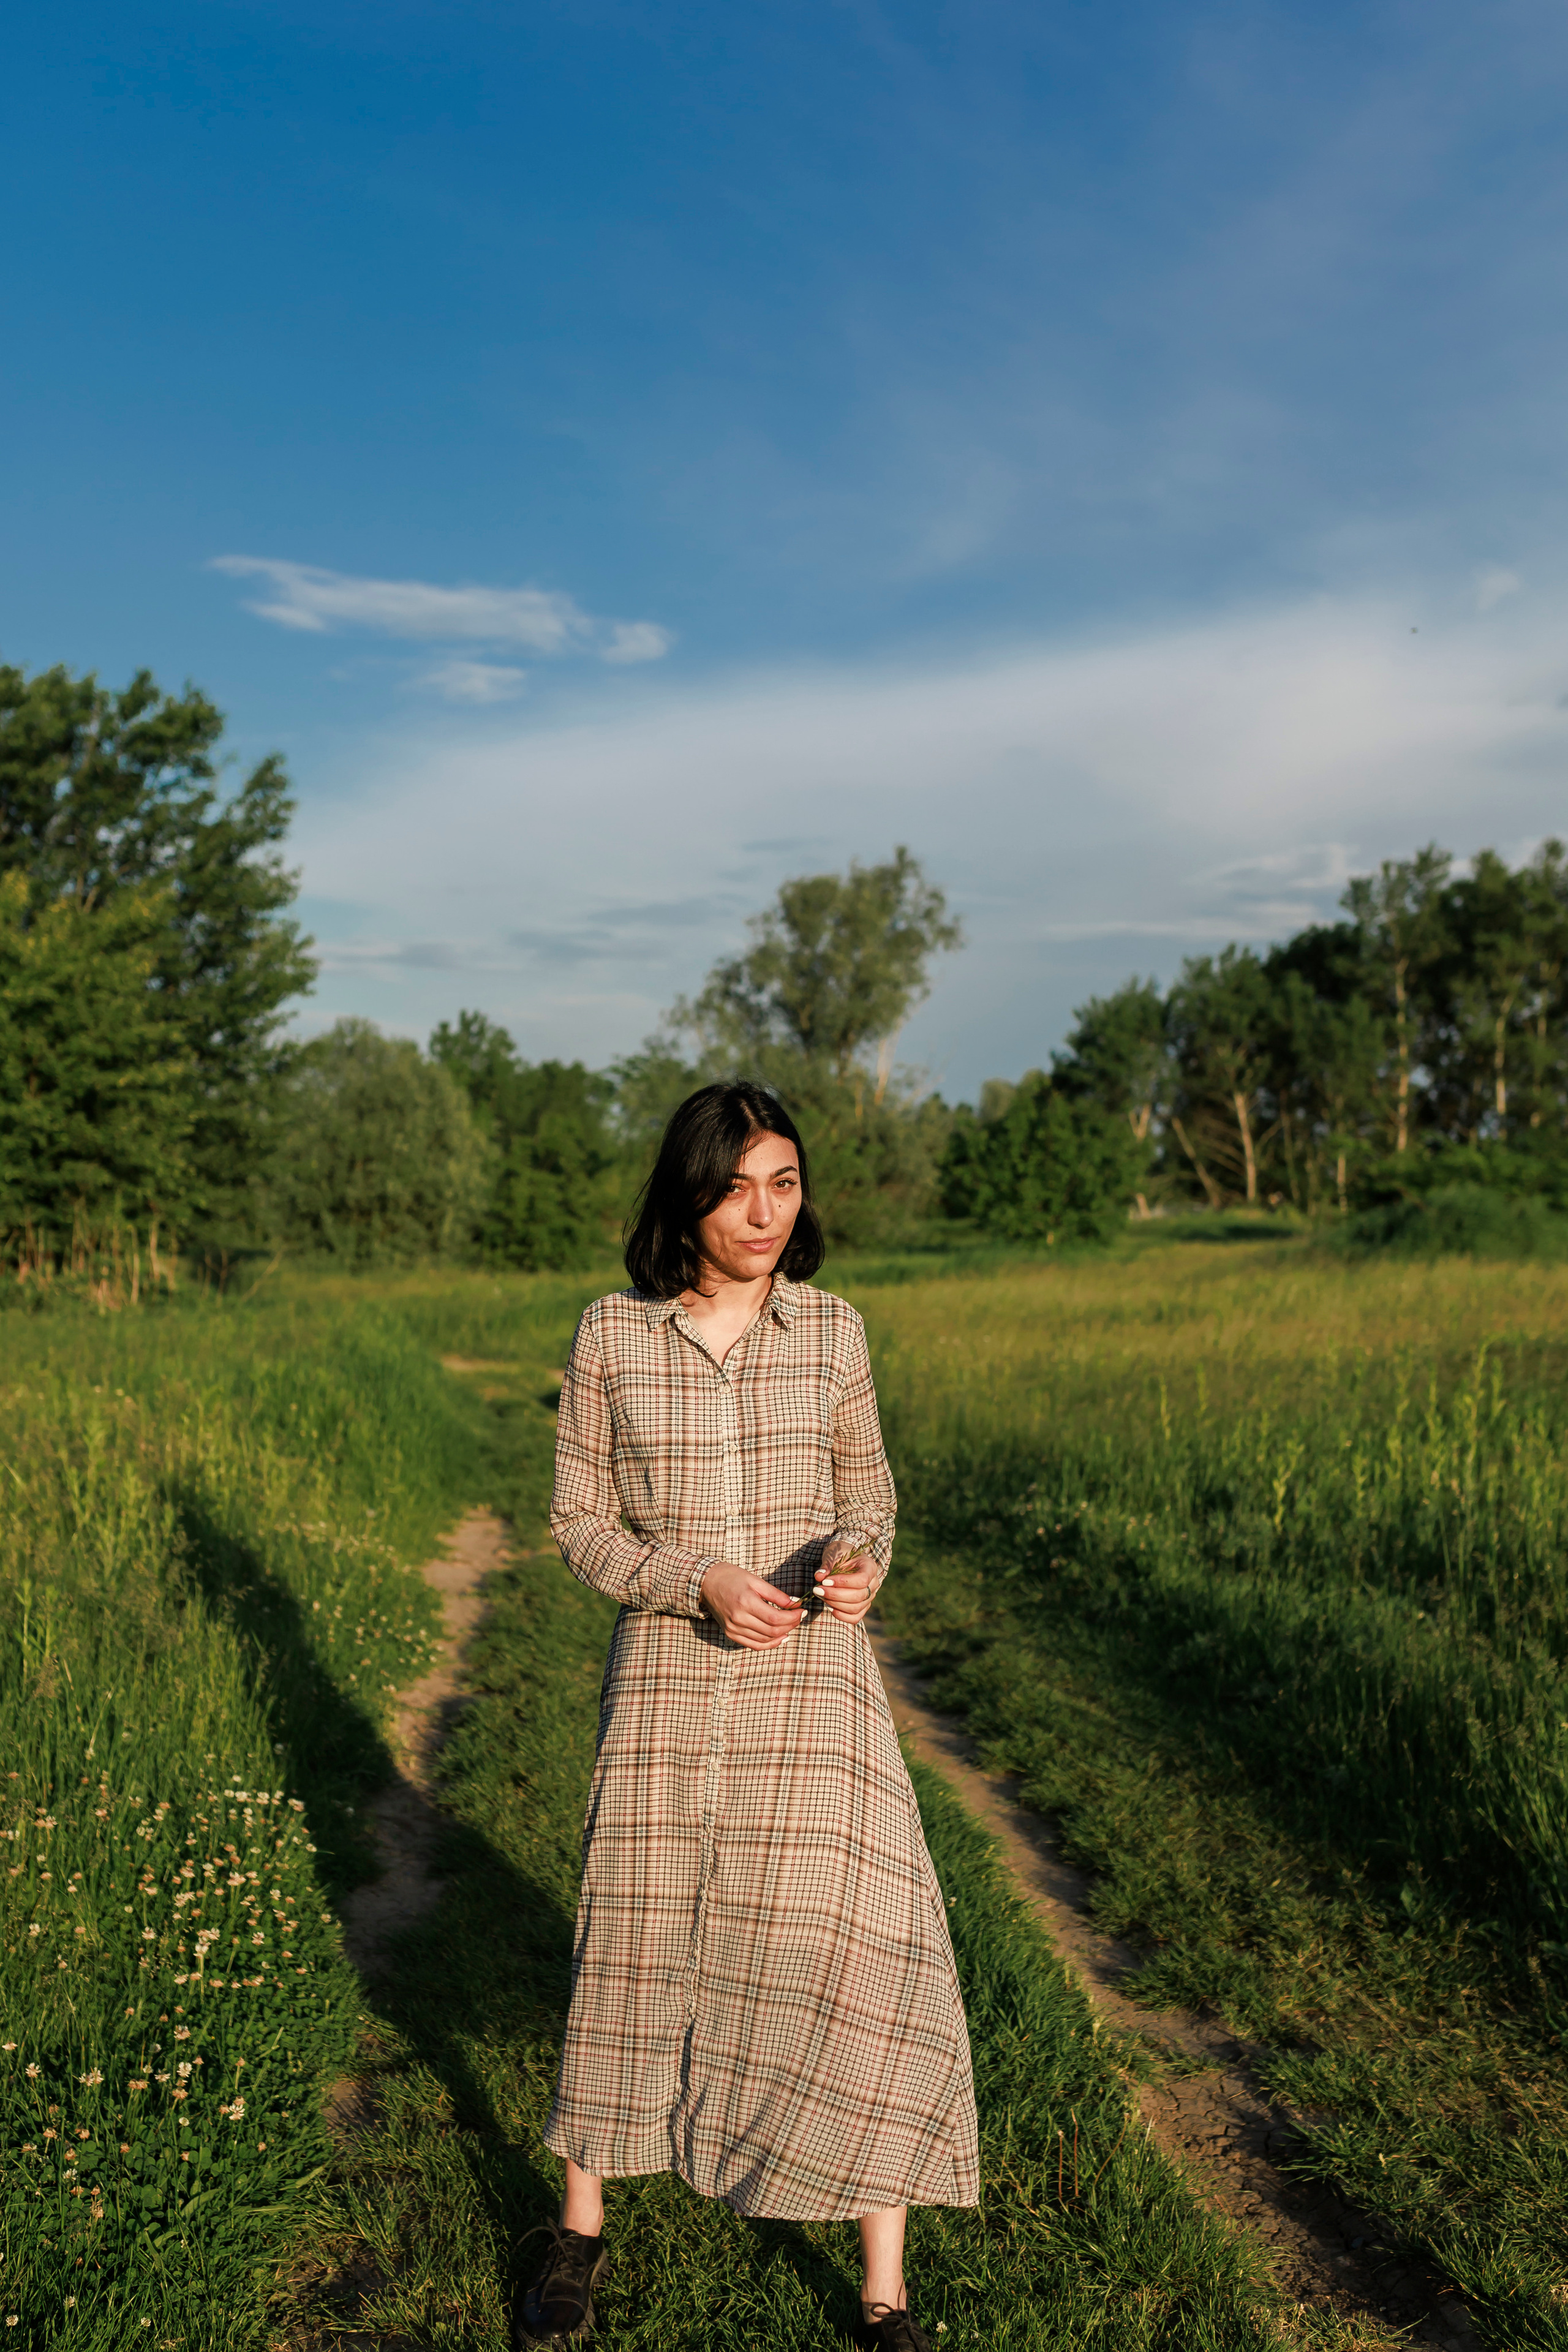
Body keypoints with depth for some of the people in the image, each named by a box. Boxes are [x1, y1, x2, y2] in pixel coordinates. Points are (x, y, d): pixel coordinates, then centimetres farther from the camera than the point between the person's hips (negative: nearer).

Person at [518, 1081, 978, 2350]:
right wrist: (700, 1581, -17)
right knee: (634, 1949, 14)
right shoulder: (610, 1336, -6)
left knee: (865, 1959, -5)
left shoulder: (832, 1329, -2)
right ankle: (581, 2231, 39)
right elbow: (581, 1522, 0)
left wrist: (861, 1556, -13)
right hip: (666, 1680, 0)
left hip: (813, 1678, 0)